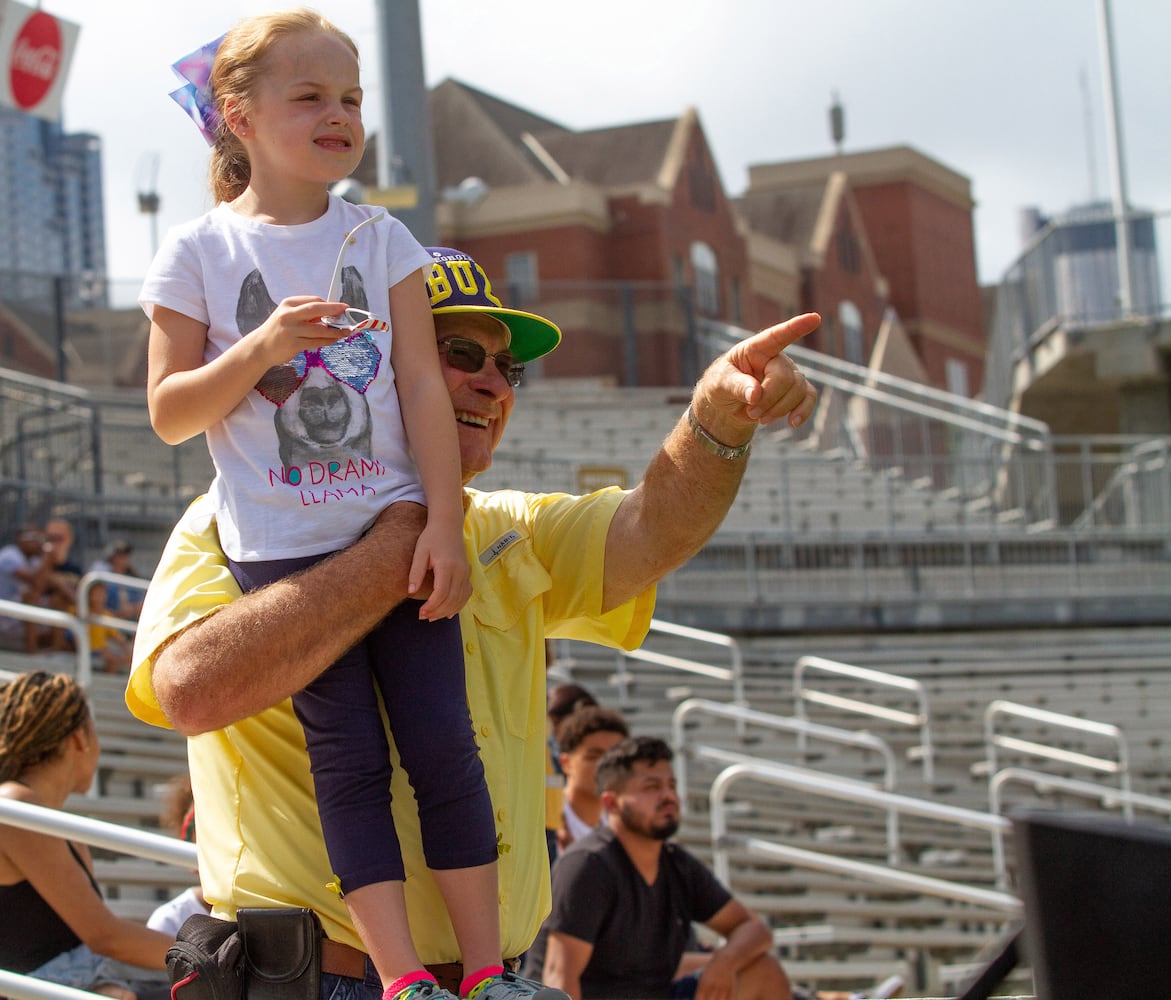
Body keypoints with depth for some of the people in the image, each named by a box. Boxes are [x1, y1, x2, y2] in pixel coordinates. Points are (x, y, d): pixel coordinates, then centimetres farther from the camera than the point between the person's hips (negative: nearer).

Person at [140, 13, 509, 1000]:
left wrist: (445, 523, -7)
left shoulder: (380, 237, 6)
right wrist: (261, 348, -18)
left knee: (443, 743, -1)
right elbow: (169, 414, -2)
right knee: (347, 755, -3)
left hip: (396, 526, 2)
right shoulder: (200, 251, 0)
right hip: (282, 547, -2)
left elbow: (423, 386, 2)